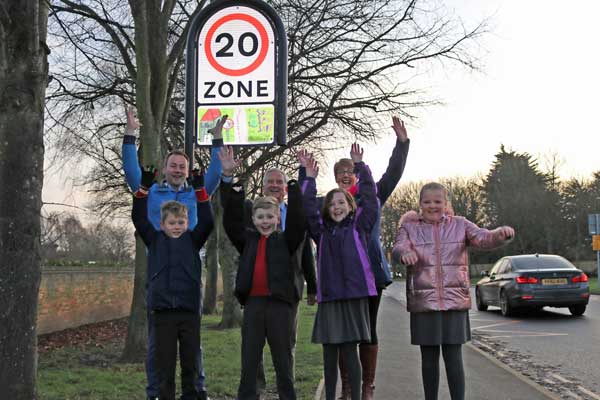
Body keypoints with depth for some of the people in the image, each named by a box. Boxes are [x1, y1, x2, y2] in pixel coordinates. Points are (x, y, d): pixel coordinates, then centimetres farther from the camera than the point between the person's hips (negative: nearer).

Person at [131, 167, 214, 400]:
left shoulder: (193, 240, 8)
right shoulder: (155, 240, 9)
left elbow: (207, 221, -3)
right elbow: (139, 219, 3)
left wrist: (199, 189, -7)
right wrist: (144, 186, -4)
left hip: (189, 310, 1)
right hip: (162, 311, 0)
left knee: (190, 362, 9)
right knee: (164, 363, 5)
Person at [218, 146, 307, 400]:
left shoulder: (286, 240, 4)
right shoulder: (247, 240, 9)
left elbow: (297, 220, -8)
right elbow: (231, 218, 3)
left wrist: (295, 185, -14)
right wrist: (229, 177, -4)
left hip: (280, 304, -2)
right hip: (253, 303, 2)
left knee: (283, 360, 8)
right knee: (249, 360, 6)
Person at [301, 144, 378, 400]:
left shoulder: (359, 226, 7)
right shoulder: (322, 230, 13)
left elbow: (369, 196, 2)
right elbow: (307, 208, 8)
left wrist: (359, 166, 1)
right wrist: (309, 179, 6)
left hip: (355, 295, -3)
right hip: (328, 297, 3)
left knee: (350, 351, -1)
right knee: (329, 352, 7)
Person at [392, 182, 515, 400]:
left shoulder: (460, 225, 6)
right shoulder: (409, 228, 5)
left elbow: (483, 238, -9)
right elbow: (398, 247, -14)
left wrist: (501, 234, -32)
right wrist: (405, 253, -39)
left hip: (455, 301, 0)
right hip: (423, 301, 0)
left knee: (454, 358, -1)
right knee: (429, 358, 9)